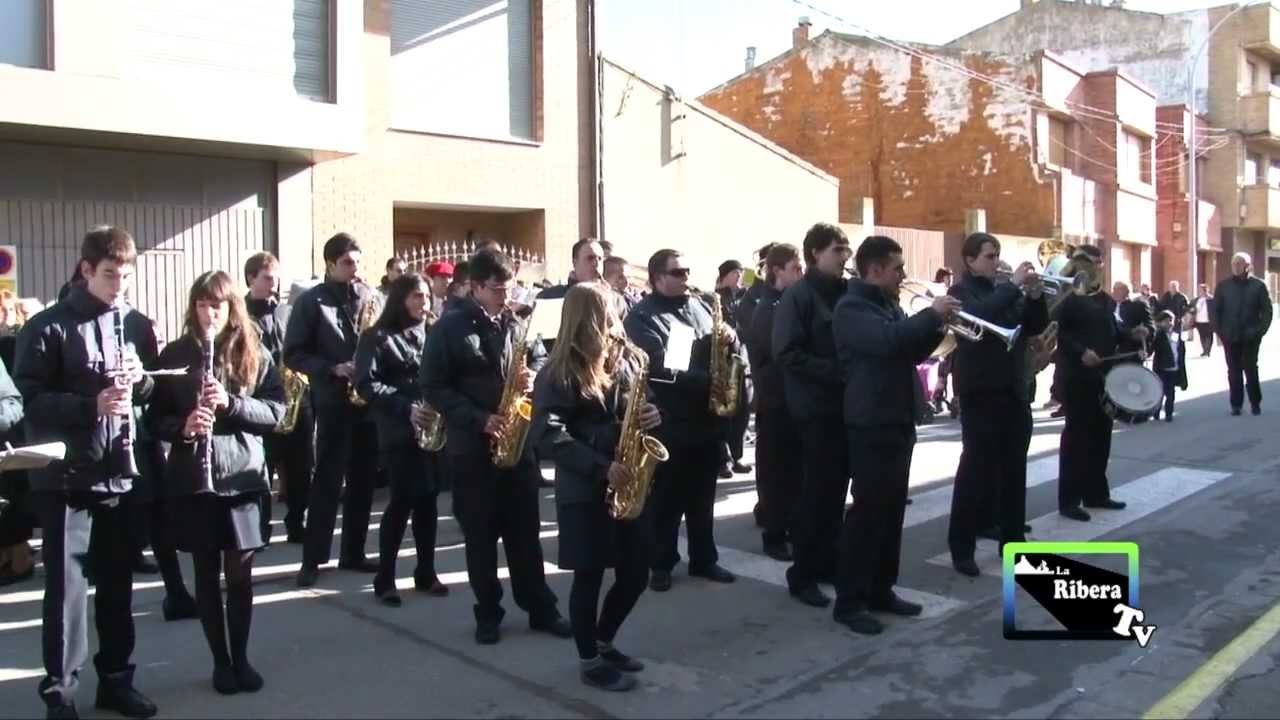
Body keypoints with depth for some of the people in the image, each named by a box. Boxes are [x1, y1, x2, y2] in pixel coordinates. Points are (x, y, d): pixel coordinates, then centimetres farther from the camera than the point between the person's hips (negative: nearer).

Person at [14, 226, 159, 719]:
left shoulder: (137, 325, 9)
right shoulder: (47, 327, -4)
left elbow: (157, 394, 14)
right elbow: (31, 399, -9)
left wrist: (142, 380, -8)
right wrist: (92, 404, -22)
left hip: (120, 473, 4)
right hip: (65, 477, -4)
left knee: (118, 583, 12)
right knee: (67, 586, 0)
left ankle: (116, 679, 25)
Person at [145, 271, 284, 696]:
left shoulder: (255, 354, 2)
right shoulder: (175, 355, 2)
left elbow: (276, 411, -3)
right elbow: (155, 418, 3)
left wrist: (231, 403, -18)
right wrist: (183, 426, -18)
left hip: (242, 477, 0)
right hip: (193, 480, 0)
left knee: (240, 574, 6)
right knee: (207, 575, 9)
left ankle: (241, 658, 23)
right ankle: (220, 661, 23)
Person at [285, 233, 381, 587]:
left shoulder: (370, 296, 9)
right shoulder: (311, 302, -3)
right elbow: (293, 354, -5)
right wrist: (332, 369, -17)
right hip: (333, 401, -4)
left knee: (362, 479, 10)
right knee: (328, 479, -1)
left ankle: (353, 553, 21)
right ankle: (313, 558, 9)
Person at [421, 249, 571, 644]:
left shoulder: (517, 324, 7)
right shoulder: (449, 328, -6)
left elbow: (540, 361, 18)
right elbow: (433, 387, -9)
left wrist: (533, 377, -7)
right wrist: (479, 418, -18)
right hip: (472, 447, -3)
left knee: (525, 531, 10)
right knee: (480, 535, 6)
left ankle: (541, 609, 19)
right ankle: (488, 614, 19)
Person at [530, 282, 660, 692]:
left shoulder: (627, 359, 8)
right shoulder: (559, 374, -11)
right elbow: (548, 436, -19)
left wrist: (651, 416, -6)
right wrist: (602, 467, -24)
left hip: (628, 485, 6)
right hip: (583, 490, -6)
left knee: (635, 574, 11)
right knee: (590, 576, 5)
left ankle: (603, 643, 33)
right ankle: (590, 662, 22)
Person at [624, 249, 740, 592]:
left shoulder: (702, 306, 12)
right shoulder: (642, 316, -10)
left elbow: (726, 343, 17)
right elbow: (658, 367, -22)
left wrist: (730, 339, -7)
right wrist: (705, 379, -25)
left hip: (706, 417, 6)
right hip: (667, 424, -6)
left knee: (703, 496, 15)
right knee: (666, 499, 6)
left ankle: (704, 559, 27)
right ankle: (661, 563, 18)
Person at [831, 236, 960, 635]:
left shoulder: (889, 305, 17)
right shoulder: (851, 307, -12)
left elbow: (910, 352, 20)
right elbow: (886, 341, -29)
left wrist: (937, 327, 3)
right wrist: (931, 314, -19)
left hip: (898, 421, 9)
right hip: (871, 424, -9)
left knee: (892, 509, 12)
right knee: (868, 511, -7)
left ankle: (881, 589, 22)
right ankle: (849, 601, 0)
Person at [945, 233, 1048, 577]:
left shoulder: (1005, 290, 15)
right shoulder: (961, 292, -5)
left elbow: (1035, 327, 9)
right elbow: (977, 316, -26)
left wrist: (1034, 295, -7)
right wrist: (1012, 285, -25)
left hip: (1015, 390, 7)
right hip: (981, 392, -7)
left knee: (1014, 468, 12)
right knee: (976, 468, -6)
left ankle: (1013, 539, 22)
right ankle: (962, 548, 0)